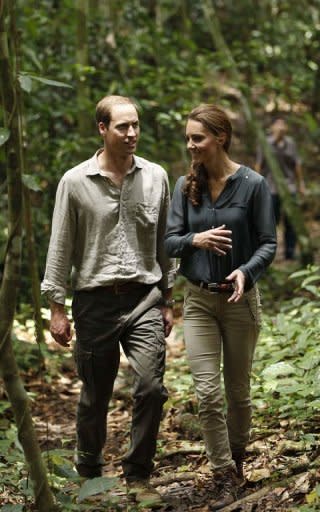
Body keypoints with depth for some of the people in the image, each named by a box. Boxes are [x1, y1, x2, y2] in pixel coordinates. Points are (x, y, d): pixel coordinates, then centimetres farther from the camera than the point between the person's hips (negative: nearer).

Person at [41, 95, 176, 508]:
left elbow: (164, 241, 12)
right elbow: (60, 247, 2)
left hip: (144, 299, 1)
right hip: (95, 300, -1)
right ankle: (88, 473, 29)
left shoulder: (156, 177, 5)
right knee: (94, 396, 8)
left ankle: (138, 474, 5)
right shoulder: (75, 182, -2)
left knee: (151, 387, -11)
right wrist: (56, 307, 0)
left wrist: (167, 299, 12)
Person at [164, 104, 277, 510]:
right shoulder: (185, 186, 1)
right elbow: (170, 241, 1)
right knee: (207, 393, -7)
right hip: (198, 300, 2)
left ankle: (236, 459, 34)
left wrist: (246, 271, -26)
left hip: (239, 299, -2)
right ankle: (224, 477, 3)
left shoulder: (252, 184, -8)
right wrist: (195, 240, -21)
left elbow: (268, 244, -6)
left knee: (237, 391, 11)